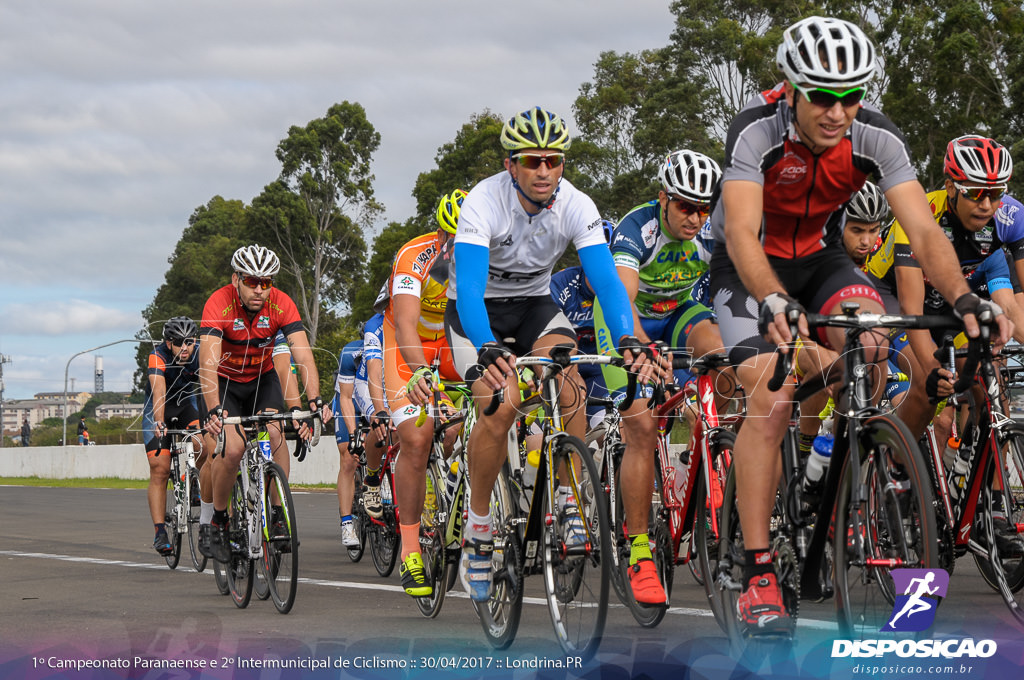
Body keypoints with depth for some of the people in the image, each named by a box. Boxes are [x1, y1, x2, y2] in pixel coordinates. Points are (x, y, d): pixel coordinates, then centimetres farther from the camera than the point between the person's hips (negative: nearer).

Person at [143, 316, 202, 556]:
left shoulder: (200, 356, -21)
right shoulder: (158, 357, -28)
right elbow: (159, 391, -42)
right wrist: (159, 422, -58)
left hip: (186, 406, 2)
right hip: (158, 411, -2)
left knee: (206, 444, -28)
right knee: (159, 469, -13)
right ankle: (160, 532, -11)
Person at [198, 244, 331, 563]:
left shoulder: (281, 304, -22)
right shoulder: (219, 304, -29)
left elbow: (303, 354, -29)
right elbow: (208, 361, -39)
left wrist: (315, 400, -44)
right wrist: (214, 410, -53)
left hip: (262, 378, 2)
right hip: (224, 382, -2)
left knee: (275, 435, -23)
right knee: (233, 449, -20)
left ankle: (279, 514, -9)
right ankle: (216, 522, 0)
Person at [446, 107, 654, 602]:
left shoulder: (576, 207, -19)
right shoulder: (484, 202, -28)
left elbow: (605, 278, -27)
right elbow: (468, 285, -39)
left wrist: (627, 341, -46)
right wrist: (487, 351, -56)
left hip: (535, 304, 3)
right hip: (476, 311, -3)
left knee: (568, 378, -28)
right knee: (500, 405, -25)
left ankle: (570, 501, -13)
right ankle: (478, 529, -8)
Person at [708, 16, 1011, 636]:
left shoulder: (877, 138, -20)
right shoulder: (758, 130, -29)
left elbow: (924, 230, -27)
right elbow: (740, 232, -39)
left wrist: (963, 297, -45)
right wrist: (773, 301, -58)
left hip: (819, 256, 3)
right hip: (751, 267, -3)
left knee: (871, 339, -26)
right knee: (771, 403, -21)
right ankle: (758, 574, -16)